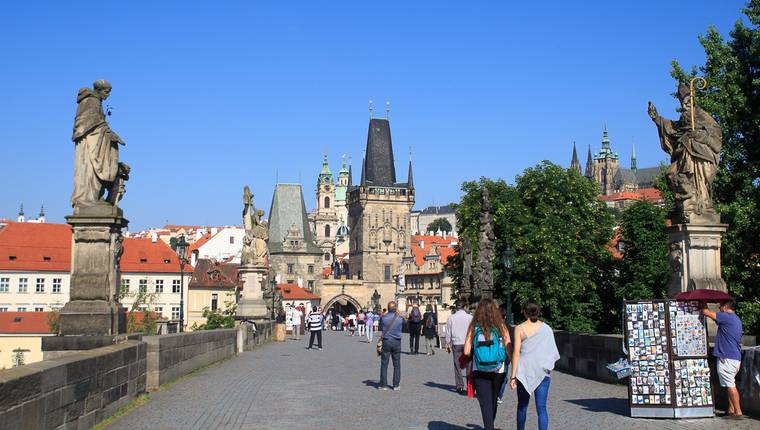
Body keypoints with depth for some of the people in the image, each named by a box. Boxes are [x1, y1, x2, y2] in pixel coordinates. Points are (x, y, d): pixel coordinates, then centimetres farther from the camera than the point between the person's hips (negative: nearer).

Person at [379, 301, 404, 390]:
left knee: (384, 364, 6)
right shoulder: (400, 318, -6)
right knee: (397, 364, 9)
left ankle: (383, 385, 7)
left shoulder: (384, 317, -8)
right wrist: (398, 313, 16)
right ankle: (396, 385, 10)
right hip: (397, 342, 1)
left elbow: (381, 328, 5)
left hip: (386, 342, -1)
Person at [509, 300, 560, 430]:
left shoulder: (520, 329, -5)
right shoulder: (547, 328, 2)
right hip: (542, 371, 1)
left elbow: (516, 353, -8)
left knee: (522, 405, 16)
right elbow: (552, 350, 7)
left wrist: (513, 376, -6)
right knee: (541, 407, -1)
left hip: (524, 371, -1)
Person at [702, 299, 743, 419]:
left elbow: (706, 313, -12)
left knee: (730, 385, -6)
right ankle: (731, 410, 20)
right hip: (736, 358, 10)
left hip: (727, 358, -10)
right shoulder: (736, 319, 16)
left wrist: (703, 304, 3)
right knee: (730, 384, 15)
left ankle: (738, 412, -5)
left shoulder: (727, 317, -14)